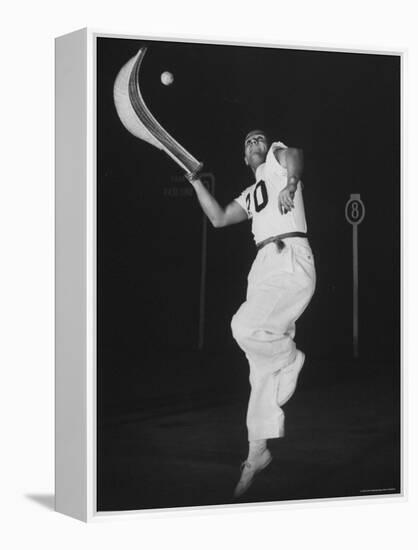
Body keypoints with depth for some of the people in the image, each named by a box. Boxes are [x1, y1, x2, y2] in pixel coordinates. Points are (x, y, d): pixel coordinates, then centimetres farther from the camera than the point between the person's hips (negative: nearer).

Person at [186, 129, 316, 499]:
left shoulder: (277, 156, 11)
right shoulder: (251, 194, 31)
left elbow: (294, 156, -12)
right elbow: (219, 218, 27)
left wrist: (291, 182, -33)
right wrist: (196, 182, 27)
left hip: (291, 260, -7)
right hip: (265, 267, 7)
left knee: (245, 327, -28)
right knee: (262, 366, 3)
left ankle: (292, 361, 0)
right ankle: (257, 451, 5)